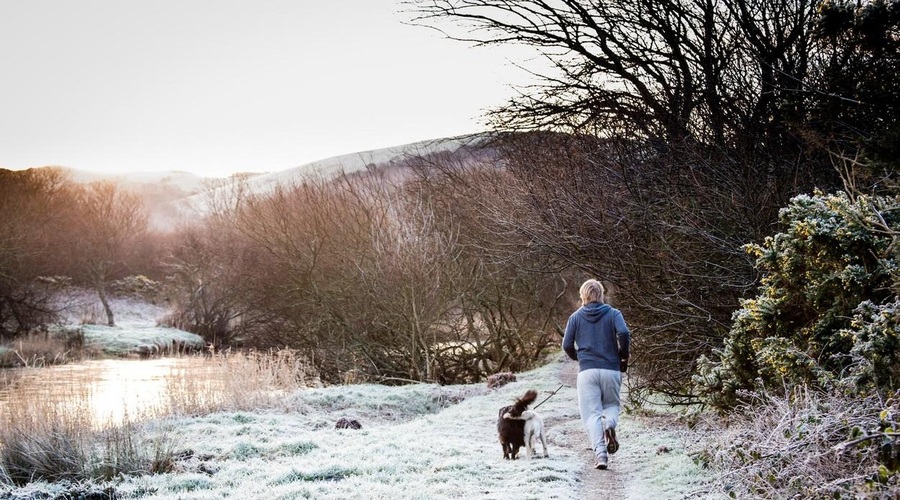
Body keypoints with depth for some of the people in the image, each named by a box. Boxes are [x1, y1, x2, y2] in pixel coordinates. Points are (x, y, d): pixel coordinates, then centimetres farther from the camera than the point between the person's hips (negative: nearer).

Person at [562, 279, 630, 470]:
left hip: (587, 370, 0)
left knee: (591, 413, 1)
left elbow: (567, 345, 4)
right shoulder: (613, 314, 4)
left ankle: (600, 453, -16)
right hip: (611, 369, 0)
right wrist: (623, 356, 3)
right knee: (611, 404, 20)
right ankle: (609, 424, -15)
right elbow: (624, 334, -13)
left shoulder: (576, 317, 7)